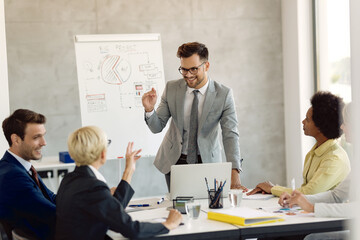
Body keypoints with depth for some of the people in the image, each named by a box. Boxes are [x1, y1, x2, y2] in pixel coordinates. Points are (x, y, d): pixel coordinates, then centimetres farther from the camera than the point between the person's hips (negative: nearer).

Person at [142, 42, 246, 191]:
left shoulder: (224, 94, -11)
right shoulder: (171, 88, -4)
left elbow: (230, 135, -15)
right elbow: (157, 127, 1)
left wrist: (234, 175, -27)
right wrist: (149, 109, -22)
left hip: (207, 162, -1)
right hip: (174, 161, 1)